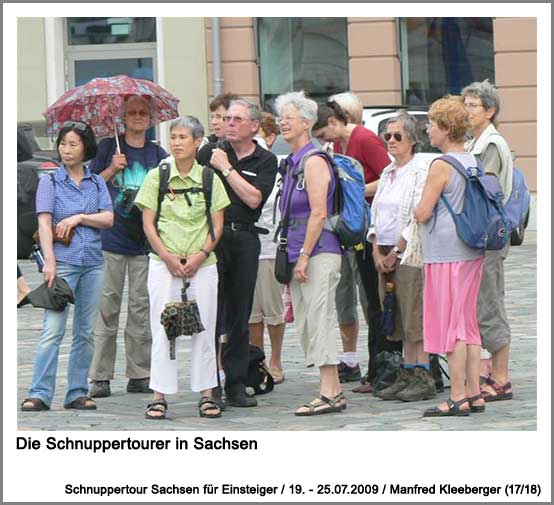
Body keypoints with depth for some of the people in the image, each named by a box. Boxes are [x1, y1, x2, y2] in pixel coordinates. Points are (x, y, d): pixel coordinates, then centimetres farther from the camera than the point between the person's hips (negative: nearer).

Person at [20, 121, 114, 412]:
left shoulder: (96, 183, 12)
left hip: (92, 262, 4)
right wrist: (49, 262, -20)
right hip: (63, 261, -4)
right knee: (52, 330, -11)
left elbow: (108, 219, 4)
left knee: (85, 331, 5)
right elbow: (44, 223, -9)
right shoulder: (50, 182, 1)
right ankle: (39, 395, -13)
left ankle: (77, 394, 10)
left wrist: (79, 218, -11)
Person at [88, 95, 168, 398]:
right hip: (110, 238, -2)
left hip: (145, 240, 2)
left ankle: (139, 376, 8)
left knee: (141, 310, 2)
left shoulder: (158, 155, 11)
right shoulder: (108, 148, 6)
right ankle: (100, 377, -1)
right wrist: (112, 169, -10)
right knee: (106, 308, -4)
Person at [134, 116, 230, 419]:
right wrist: (168, 257, -10)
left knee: (204, 328, 3)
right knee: (162, 328, -2)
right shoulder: (157, 176, 2)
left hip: (202, 263, 1)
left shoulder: (209, 178, 5)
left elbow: (217, 224, 4)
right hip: (164, 263, -1)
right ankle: (160, 397, 1)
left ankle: (206, 395, 10)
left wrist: (200, 255, -10)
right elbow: (148, 224, 1)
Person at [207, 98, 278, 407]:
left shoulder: (265, 161, 8)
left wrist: (225, 168, -7)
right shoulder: (212, 152, 8)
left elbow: (253, 198, -7)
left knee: (239, 315, 5)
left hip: (244, 239, 1)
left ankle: (236, 385, 10)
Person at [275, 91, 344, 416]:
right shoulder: (293, 162, 17)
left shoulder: (314, 160, -10)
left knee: (318, 319, -10)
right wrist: (290, 258, 19)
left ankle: (330, 393, -9)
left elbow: (319, 213, -17)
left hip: (319, 252, -10)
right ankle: (333, 390, 12)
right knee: (305, 324, 9)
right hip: (299, 254, 10)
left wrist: (304, 255, -19)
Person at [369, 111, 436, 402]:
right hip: (386, 255, 8)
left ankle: (424, 377, -7)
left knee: (417, 318, -9)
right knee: (400, 320, 8)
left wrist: (395, 252, -13)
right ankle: (407, 375, 12)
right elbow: (376, 214, 17)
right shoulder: (387, 174, 17)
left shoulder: (421, 172, -8)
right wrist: (377, 251, 4)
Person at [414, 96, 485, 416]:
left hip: (446, 253, -8)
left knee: (450, 325, -4)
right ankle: (474, 395, 14)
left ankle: (458, 399, -3)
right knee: (468, 322, 13)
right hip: (473, 251, 8)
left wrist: (413, 208, 7)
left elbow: (423, 213, -14)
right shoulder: (474, 163, 10)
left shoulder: (442, 166, -14)